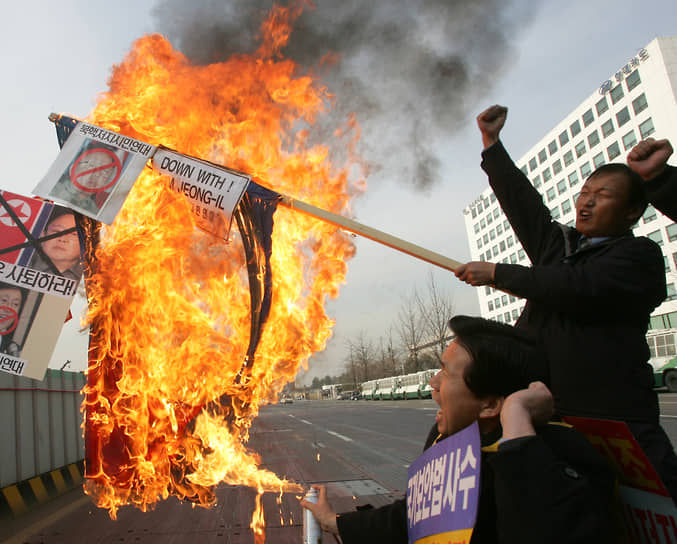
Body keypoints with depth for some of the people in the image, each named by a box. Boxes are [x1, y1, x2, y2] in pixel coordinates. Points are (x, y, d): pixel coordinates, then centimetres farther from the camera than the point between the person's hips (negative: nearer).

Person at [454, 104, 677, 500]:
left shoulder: (639, 255, -1)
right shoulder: (557, 242, 19)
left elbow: (580, 289, -18)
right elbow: (520, 197, 22)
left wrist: (497, 274, -10)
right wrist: (492, 140, 22)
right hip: (541, 409, 6)